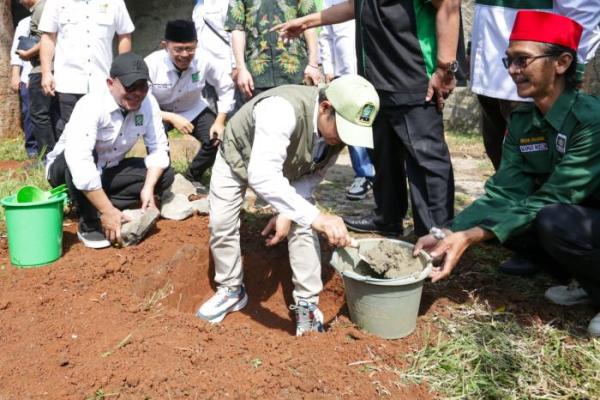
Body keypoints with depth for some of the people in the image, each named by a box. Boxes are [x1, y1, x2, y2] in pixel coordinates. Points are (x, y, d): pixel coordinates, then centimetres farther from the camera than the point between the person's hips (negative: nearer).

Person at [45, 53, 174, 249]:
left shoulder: (148, 104, -15)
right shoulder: (91, 106, -32)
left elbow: (158, 149, -10)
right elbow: (79, 162, -43)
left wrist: (148, 188, -26)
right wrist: (107, 211, -44)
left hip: (107, 172, 5)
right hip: (65, 169, -5)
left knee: (165, 175, -11)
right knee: (76, 158, -39)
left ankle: (97, 208, -13)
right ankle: (89, 224, -19)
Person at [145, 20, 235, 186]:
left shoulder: (204, 61, -24)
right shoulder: (151, 64, -29)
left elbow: (226, 86, -7)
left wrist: (220, 121, -15)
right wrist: (171, 118, -36)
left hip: (193, 110, 3)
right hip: (159, 112, -3)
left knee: (217, 139, -16)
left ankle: (193, 176, 14)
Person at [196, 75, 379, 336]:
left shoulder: (340, 127, -26)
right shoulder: (283, 109, -47)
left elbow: (312, 176, -12)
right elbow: (261, 176, -57)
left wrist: (287, 214, -26)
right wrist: (315, 217, -63)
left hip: (287, 166, 4)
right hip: (238, 156, -3)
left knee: (302, 227, -11)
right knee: (221, 224, -2)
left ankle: (306, 304, 0)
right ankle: (231, 290, 21)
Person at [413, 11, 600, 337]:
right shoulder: (521, 122, -4)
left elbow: (551, 200, -30)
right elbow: (504, 193, -10)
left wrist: (471, 237, -35)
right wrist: (447, 233, -24)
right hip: (568, 218, 8)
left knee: (553, 221, -33)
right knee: (500, 220, -10)